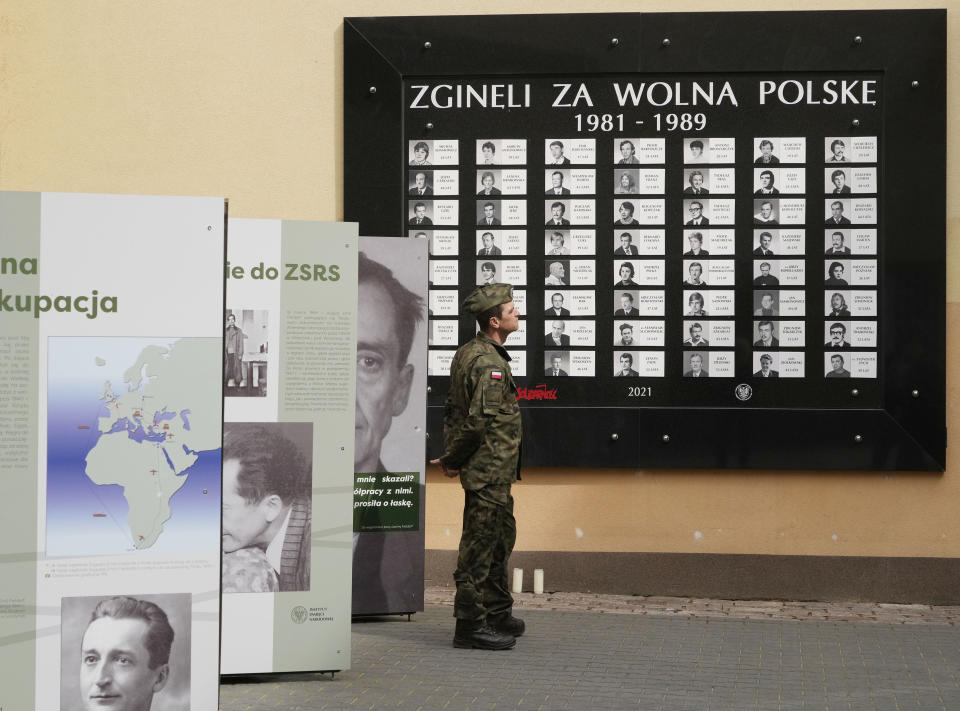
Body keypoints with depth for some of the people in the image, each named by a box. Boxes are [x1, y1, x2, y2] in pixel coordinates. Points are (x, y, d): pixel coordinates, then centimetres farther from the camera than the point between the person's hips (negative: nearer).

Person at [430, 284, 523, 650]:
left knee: (501, 537, 20)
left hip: (494, 471, 10)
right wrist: (453, 461, -11)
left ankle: (498, 613, 32)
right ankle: (470, 625, 0)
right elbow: (479, 422, -24)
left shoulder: (468, 352, 12)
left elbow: (453, 410, 16)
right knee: (480, 545, -5)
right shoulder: (489, 363, -20)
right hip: (489, 470, -10)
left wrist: (451, 457, 14)